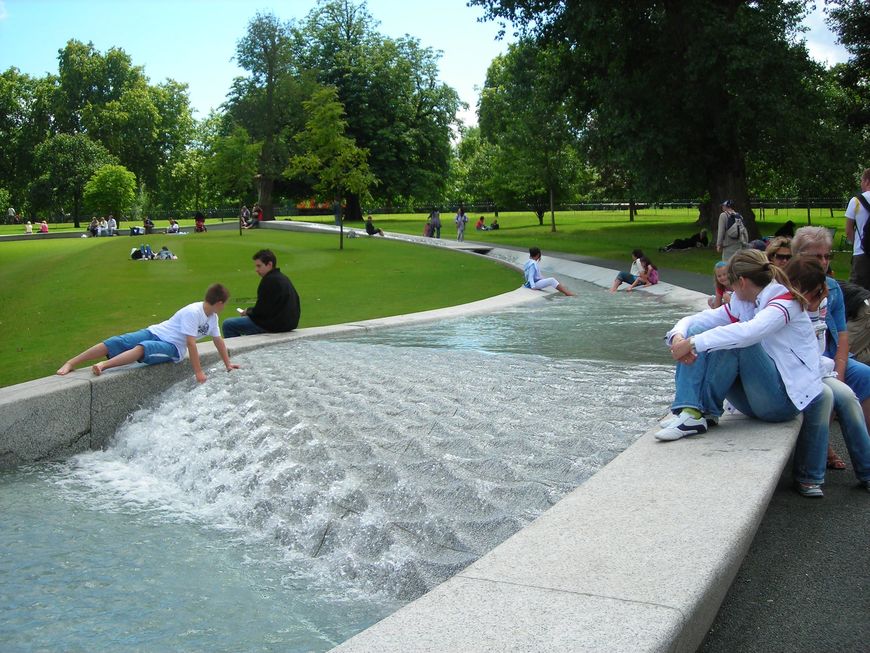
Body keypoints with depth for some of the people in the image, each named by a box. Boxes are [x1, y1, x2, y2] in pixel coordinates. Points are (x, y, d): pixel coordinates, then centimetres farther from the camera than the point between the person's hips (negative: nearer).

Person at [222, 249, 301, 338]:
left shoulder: (269, 280, -16)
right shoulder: (283, 278, 13)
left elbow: (260, 310, -17)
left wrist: (247, 311, 3)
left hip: (273, 324, -10)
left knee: (228, 324, -4)